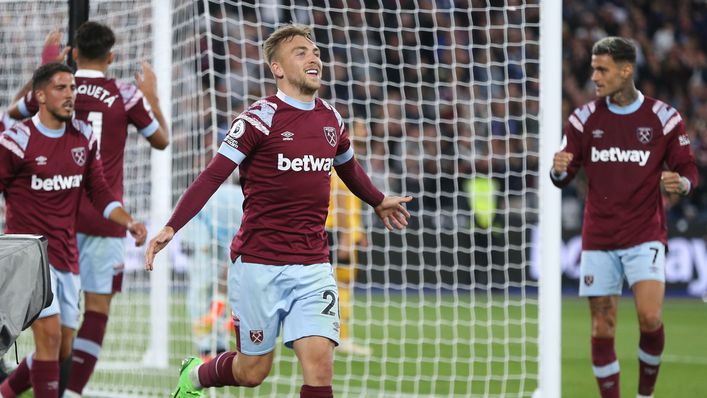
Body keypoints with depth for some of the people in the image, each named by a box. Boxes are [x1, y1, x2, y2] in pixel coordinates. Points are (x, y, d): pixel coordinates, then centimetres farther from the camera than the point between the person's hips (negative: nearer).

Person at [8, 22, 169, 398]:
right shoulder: (126, 95, -5)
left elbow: (15, 111, 24)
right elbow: (161, 140, 10)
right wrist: (152, 97, 24)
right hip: (104, 215, -3)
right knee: (97, 306, -1)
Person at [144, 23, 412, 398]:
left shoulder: (331, 120, 8)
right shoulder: (260, 118, -9)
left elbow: (348, 168, 30)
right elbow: (213, 176, -13)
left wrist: (378, 201, 46)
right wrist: (171, 227, -22)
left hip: (313, 267, 4)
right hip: (259, 265, -4)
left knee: (319, 365, -13)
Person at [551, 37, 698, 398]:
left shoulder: (663, 118, -3)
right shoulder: (584, 118, 3)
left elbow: (688, 171, 2)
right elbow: (563, 177, 5)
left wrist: (681, 183, -21)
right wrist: (559, 170, -20)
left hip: (645, 236, -2)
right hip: (598, 241, 2)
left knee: (650, 317, -18)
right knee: (602, 329, 0)